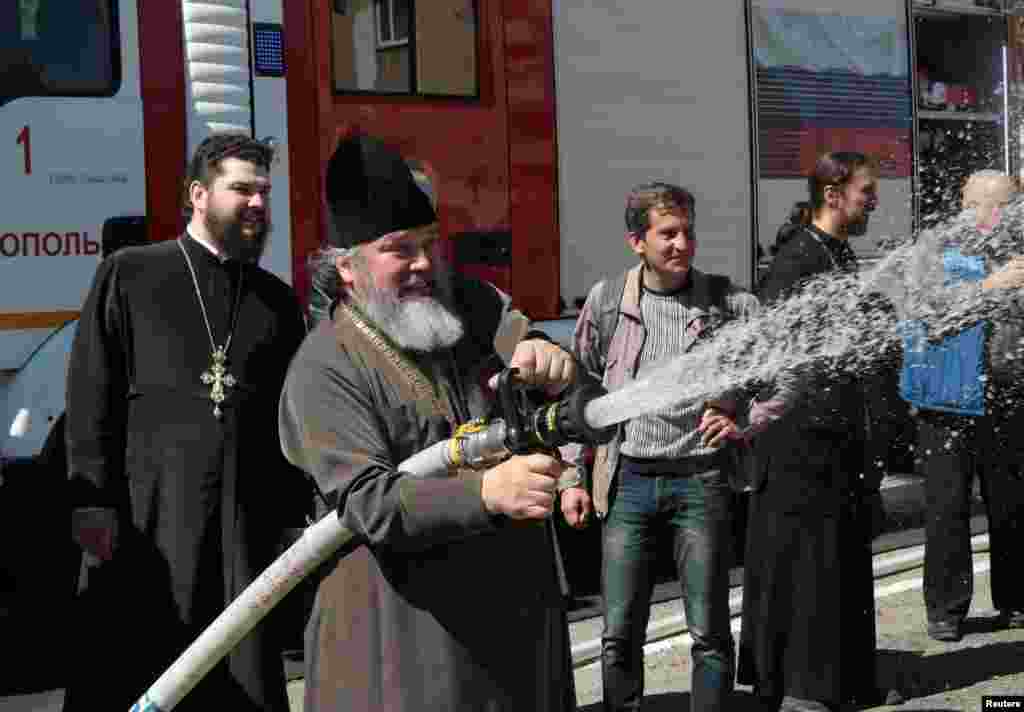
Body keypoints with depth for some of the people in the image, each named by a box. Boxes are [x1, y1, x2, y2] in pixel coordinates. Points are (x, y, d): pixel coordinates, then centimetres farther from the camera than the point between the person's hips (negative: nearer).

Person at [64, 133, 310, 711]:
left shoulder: (279, 300, 15)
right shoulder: (128, 275, 6)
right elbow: (91, 397, 0)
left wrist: (297, 517, 8)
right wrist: (94, 503, -8)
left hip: (248, 522, 3)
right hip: (147, 516, -3)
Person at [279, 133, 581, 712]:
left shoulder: (480, 307, 6)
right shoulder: (324, 370, -11)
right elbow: (368, 504, -22)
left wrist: (561, 372, -19)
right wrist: (486, 491, -37)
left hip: (521, 614, 5)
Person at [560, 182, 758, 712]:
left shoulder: (731, 303, -1)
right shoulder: (606, 301, 2)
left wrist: (743, 421, -11)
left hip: (701, 480, -1)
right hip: (629, 480, 1)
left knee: (710, 634, 3)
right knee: (619, 636, 5)